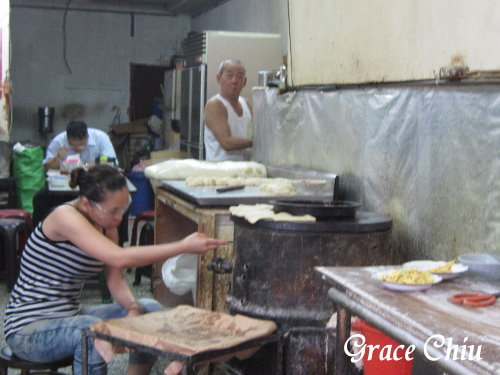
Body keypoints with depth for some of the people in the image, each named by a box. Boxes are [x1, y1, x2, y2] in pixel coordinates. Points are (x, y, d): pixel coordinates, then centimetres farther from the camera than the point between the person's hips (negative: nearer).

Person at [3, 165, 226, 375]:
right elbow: (119, 258, -35)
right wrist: (184, 246, -35)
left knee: (151, 310, -2)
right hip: (28, 329, -8)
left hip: (71, 316, 8)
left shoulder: (106, 225, 2)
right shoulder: (64, 217, -24)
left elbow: (116, 279, 0)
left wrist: (133, 307, -21)